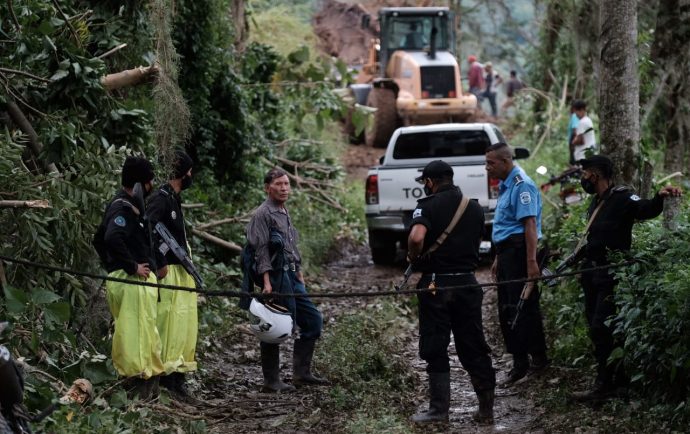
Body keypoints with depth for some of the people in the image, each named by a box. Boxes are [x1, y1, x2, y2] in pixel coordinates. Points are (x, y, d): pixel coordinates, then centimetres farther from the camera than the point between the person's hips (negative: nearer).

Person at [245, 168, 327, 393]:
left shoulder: (285, 213, 18)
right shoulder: (262, 214, -9)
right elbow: (261, 250, -15)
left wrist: (299, 275, 21)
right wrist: (267, 282, -21)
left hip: (291, 277, 10)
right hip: (277, 277, -9)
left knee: (313, 320, 10)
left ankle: (301, 374, 17)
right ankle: (272, 382, 2)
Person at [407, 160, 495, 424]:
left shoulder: (428, 206, -9)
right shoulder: (475, 208, 10)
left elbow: (416, 237, -26)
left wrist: (413, 258, -8)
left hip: (436, 283, -5)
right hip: (467, 283, 5)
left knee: (435, 348, 4)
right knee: (474, 347, 10)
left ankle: (439, 410, 5)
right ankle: (486, 409, 10)